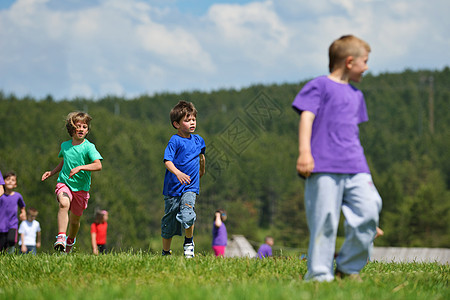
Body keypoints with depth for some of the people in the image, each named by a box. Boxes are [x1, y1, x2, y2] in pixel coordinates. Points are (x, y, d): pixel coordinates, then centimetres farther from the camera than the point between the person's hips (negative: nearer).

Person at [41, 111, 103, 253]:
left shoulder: (89, 147, -9)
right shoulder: (65, 145, 6)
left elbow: (98, 165, -23)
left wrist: (79, 168, -33)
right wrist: (51, 172, 15)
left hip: (81, 187, -1)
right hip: (64, 183, 1)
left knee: (75, 220, 10)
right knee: (64, 203, -32)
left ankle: (70, 241, 41)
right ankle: (61, 237, -36)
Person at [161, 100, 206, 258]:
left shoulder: (199, 140, 6)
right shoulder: (175, 141, -11)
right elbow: (167, 161, -23)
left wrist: (202, 169, 42)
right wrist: (178, 173, -39)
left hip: (190, 187, 2)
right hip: (173, 187, -2)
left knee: (187, 214, -23)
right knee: (169, 221, 8)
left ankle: (189, 242, 0)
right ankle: (166, 252, 27)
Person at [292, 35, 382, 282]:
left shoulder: (356, 95, 25)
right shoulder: (320, 85, 3)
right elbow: (306, 117, -6)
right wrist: (304, 151, -19)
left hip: (354, 168, 6)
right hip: (324, 167, -6)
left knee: (369, 210, -10)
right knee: (325, 221, -10)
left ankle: (348, 267, 3)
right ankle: (319, 274, -2)